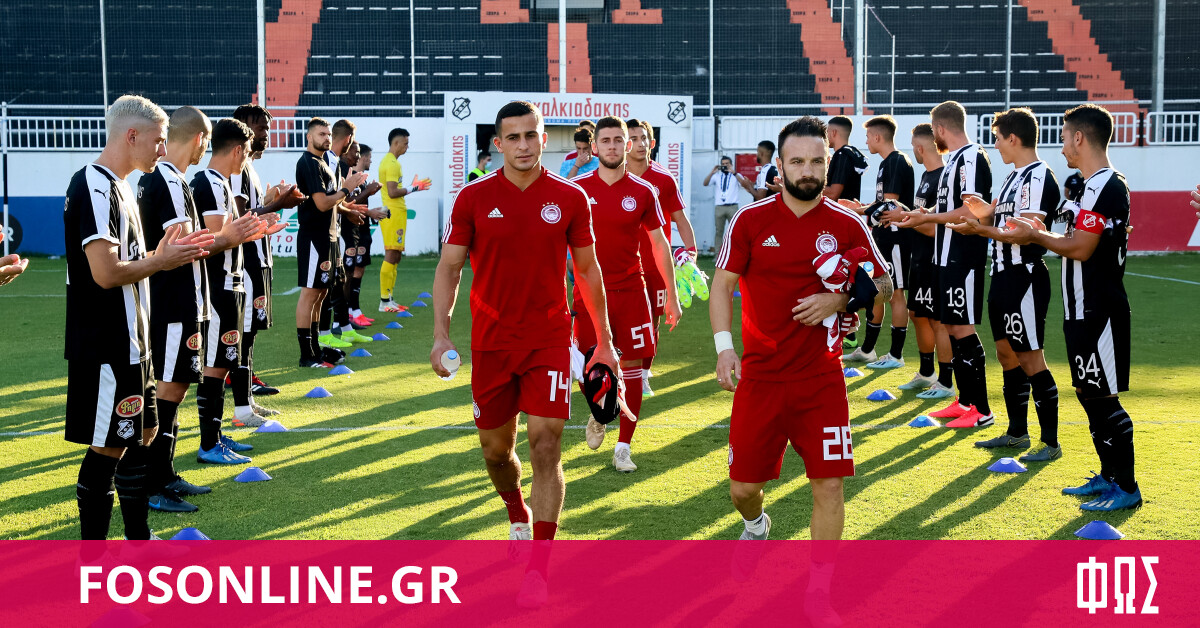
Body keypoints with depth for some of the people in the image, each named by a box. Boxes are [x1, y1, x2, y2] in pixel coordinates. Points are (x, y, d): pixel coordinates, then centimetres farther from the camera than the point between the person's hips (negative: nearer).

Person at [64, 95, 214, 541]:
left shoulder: (116, 186, 14)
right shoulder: (96, 187, -18)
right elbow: (106, 272, -25)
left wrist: (162, 253, 7)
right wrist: (160, 262, -12)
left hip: (128, 341, 10)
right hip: (106, 348, -10)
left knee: (143, 433, 17)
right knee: (109, 447, -4)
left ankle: (139, 539, 28)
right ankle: (90, 564, 4)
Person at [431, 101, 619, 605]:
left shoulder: (570, 199, -1)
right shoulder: (473, 198, -1)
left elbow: (588, 269, 8)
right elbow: (449, 266, 1)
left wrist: (604, 341, 10)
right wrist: (441, 332, -11)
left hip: (550, 342, -1)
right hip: (491, 343, 1)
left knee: (546, 446, -10)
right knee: (495, 450, 11)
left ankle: (538, 569, -6)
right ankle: (518, 517, 43)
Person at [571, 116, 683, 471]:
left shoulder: (643, 192, 1)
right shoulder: (578, 188, 0)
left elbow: (659, 243, 7)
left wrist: (672, 294, 5)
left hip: (631, 291, 1)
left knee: (632, 367, -1)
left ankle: (623, 448, 8)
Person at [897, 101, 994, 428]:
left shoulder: (972, 157, -15)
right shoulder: (956, 159, 16)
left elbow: (970, 212, -22)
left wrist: (926, 218, -16)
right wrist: (924, 217, 18)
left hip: (964, 259, -10)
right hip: (950, 257, 10)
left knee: (962, 328, -8)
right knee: (952, 327, 13)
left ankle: (981, 409, -3)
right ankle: (965, 401, 22)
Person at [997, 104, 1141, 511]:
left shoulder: (1105, 187, -18)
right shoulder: (1096, 185, 14)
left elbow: (1080, 248, -21)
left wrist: (1034, 235, -9)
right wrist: (1040, 236, 10)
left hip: (1098, 312, -10)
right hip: (1085, 309, 10)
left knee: (1101, 398, -5)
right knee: (1089, 393, 16)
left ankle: (1126, 488, 2)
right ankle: (1109, 476, 25)